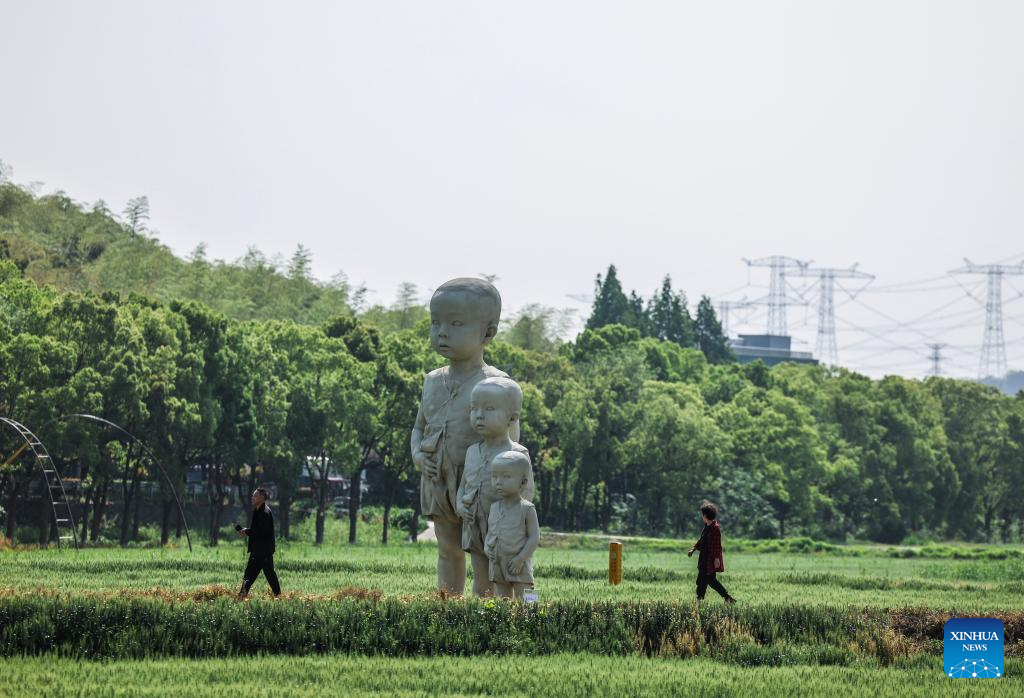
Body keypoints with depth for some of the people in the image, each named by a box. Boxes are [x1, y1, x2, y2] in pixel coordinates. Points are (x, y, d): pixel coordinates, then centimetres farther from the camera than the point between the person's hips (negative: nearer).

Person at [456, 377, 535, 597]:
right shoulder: (472, 452, 9)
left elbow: (527, 492, -10)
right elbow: (463, 485, 17)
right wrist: (460, 504, -3)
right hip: (474, 528, 6)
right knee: (480, 584, 12)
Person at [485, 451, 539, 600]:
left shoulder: (526, 509, -8)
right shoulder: (494, 507, 9)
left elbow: (534, 537, -10)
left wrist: (520, 558, -17)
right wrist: (487, 547, -3)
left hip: (519, 566, -6)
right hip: (497, 564, 6)